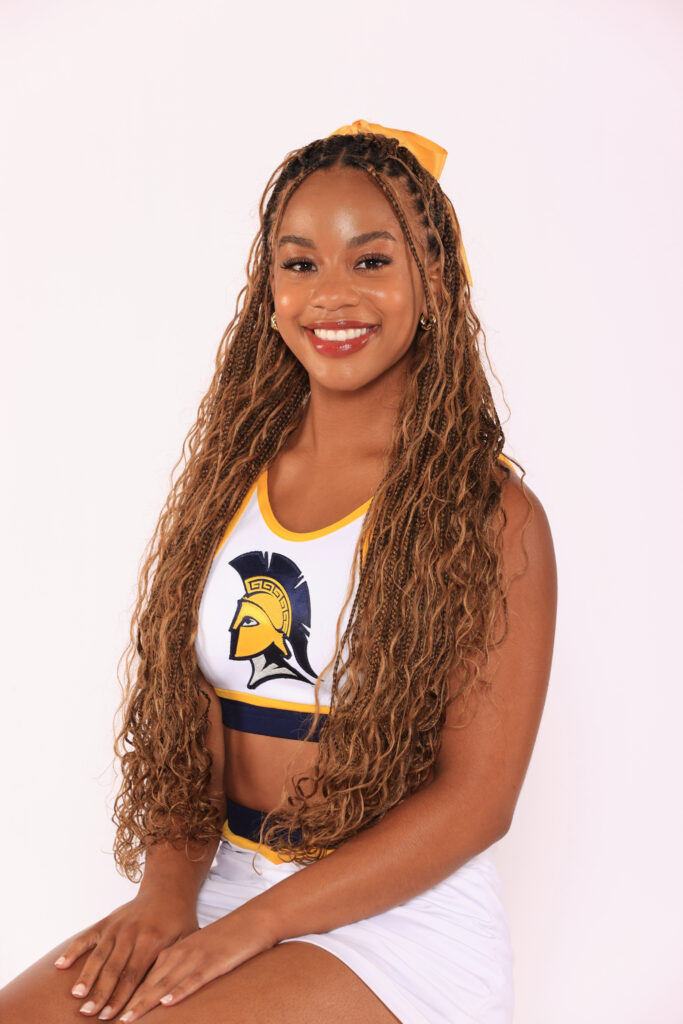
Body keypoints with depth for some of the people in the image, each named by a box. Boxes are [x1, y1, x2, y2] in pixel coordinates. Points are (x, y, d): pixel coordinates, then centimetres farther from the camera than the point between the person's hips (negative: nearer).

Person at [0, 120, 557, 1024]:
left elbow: (477, 798, -12)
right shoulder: (229, 475, 6)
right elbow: (182, 713, 6)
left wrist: (243, 929, -15)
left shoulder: (491, 514, -10)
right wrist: (169, 887, -11)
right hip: (225, 879, 5)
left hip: (403, 919, -4)